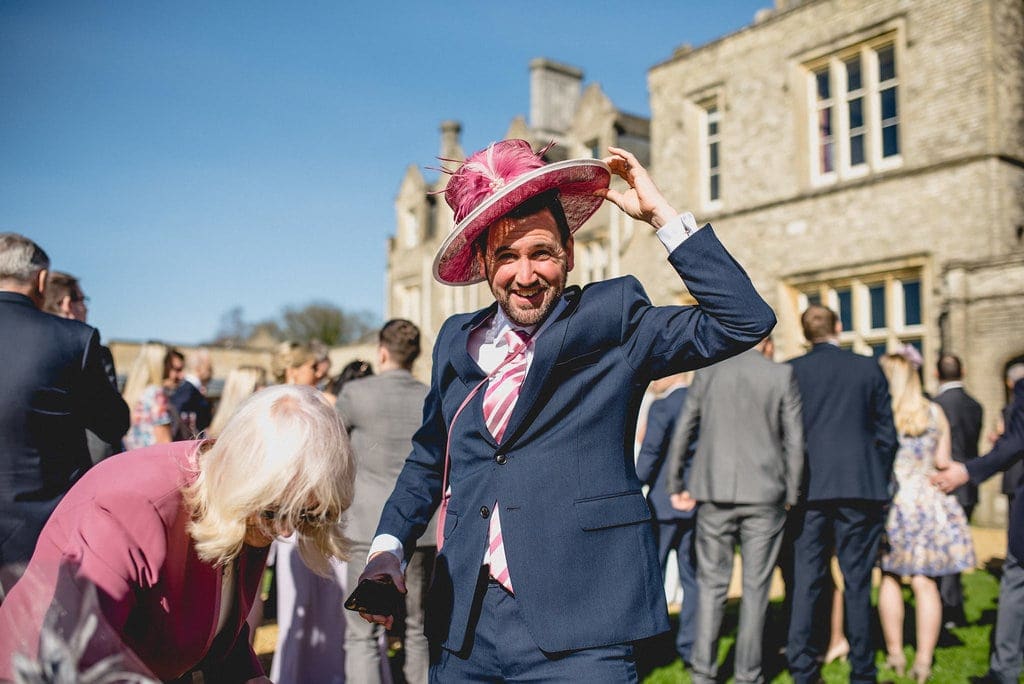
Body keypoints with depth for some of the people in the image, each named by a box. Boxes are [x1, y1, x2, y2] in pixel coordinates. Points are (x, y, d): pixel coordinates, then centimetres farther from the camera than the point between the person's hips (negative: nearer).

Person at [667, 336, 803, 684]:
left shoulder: (707, 372, 4)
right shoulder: (782, 375, -1)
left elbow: (682, 433, 5)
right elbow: (794, 441, -2)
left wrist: (676, 486, 13)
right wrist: (791, 494, 8)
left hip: (715, 494, 1)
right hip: (765, 495, -1)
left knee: (712, 583, 10)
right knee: (755, 586, 8)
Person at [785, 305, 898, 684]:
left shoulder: (791, 371, 0)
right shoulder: (869, 368, 2)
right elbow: (887, 432, 4)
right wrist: (880, 482, 13)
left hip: (809, 490, 0)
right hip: (860, 488, 0)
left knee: (806, 582, 5)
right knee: (857, 582, 6)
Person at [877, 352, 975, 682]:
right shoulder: (935, 412, 3)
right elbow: (943, 462, 5)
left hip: (889, 502, -1)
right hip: (928, 503, 1)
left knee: (889, 577, 14)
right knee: (924, 582, 3)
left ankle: (895, 654, 19)